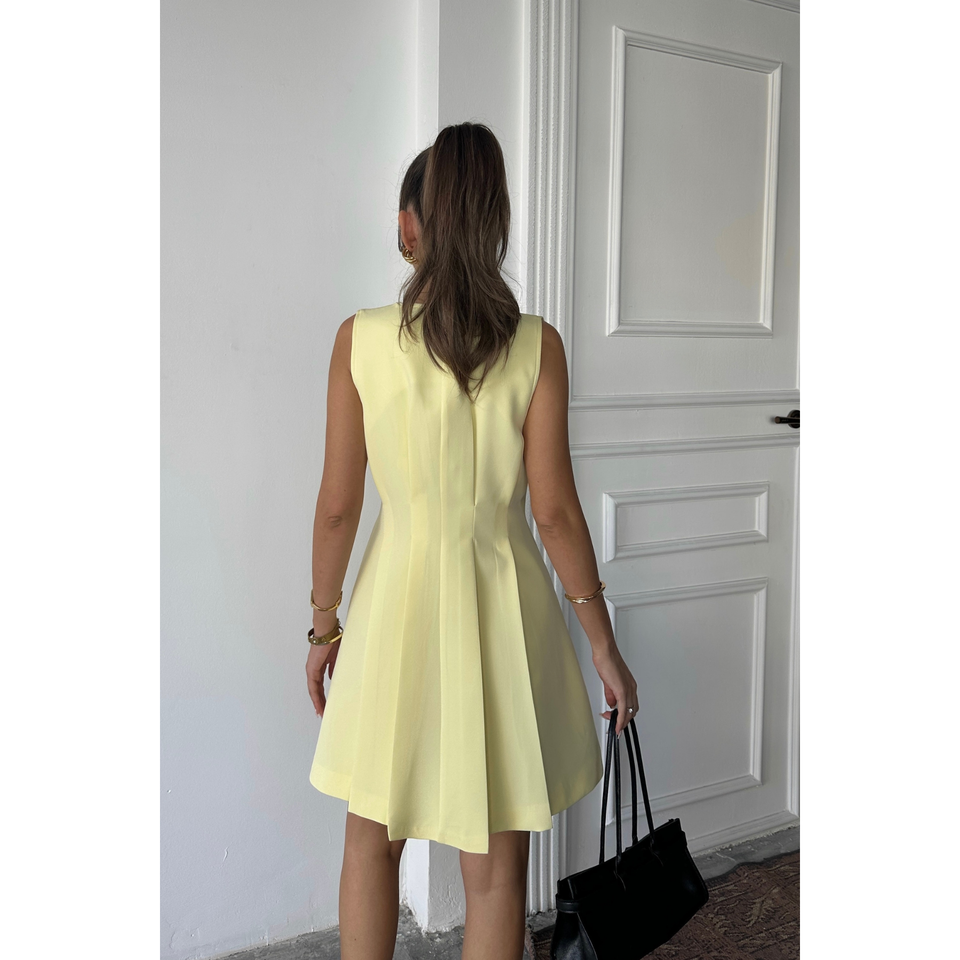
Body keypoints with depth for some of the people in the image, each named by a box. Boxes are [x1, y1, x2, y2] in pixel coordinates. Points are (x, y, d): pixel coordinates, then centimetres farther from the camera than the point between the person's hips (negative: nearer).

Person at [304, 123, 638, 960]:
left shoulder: (360, 339, -8)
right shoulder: (537, 346, -8)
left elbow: (337, 505, -5)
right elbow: (554, 510, -9)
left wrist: (325, 625, 9)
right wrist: (604, 645, 2)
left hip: (396, 603, 1)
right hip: (501, 608, 0)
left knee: (372, 841, 22)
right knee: (496, 868, 13)